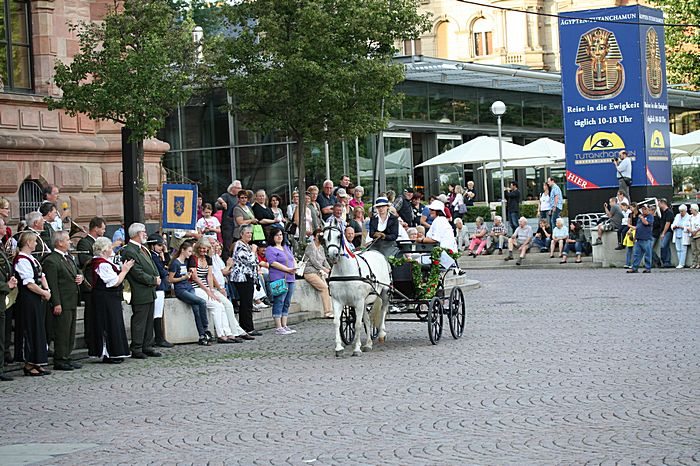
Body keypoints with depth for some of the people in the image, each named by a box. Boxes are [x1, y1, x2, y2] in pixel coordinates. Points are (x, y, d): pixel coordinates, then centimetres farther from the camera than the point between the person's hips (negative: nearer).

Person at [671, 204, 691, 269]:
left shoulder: (688, 217, -4)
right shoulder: (677, 216, 15)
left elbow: (689, 228, -9)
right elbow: (672, 225, 18)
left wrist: (682, 227, -15)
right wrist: (674, 226, -4)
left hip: (684, 236, -6)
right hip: (677, 236, 6)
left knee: (683, 250, -6)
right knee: (678, 250, 5)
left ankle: (681, 264, -6)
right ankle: (680, 263, 10)